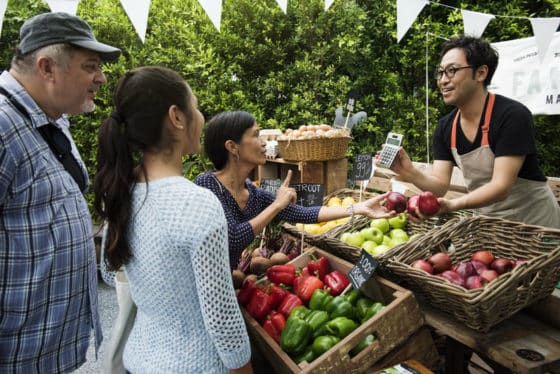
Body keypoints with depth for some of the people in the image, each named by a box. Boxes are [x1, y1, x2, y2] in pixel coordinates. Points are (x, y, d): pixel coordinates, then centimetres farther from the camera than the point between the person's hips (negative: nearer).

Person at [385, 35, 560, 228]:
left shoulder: (513, 116, -22)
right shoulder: (445, 127, -5)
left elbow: (501, 187, -28)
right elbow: (440, 185, -11)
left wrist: (452, 205, -44)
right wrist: (410, 173, -30)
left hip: (533, 222, -4)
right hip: (487, 221, 5)